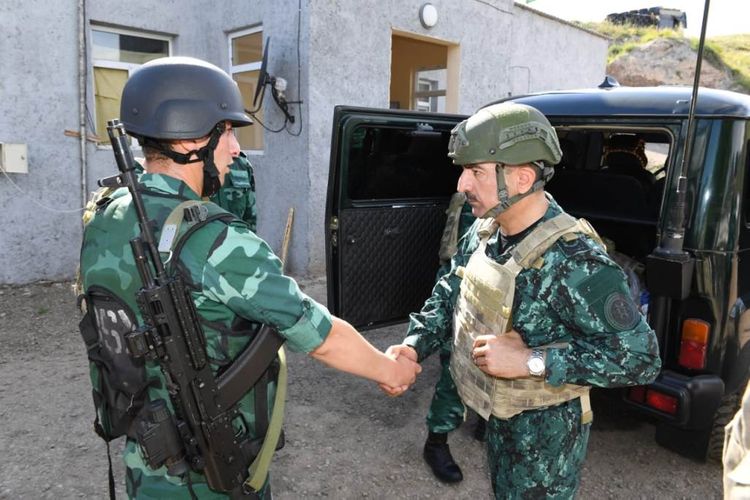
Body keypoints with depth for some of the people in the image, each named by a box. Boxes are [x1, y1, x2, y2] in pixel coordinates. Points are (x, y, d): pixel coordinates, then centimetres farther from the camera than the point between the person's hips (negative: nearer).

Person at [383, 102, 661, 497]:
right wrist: (413, 347, -12)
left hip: (545, 431, -7)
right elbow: (449, 296, 4)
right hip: (496, 413, 7)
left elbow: (641, 357, -27)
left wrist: (530, 361, -31)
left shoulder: (573, 260, -31)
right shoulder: (484, 231, -7)